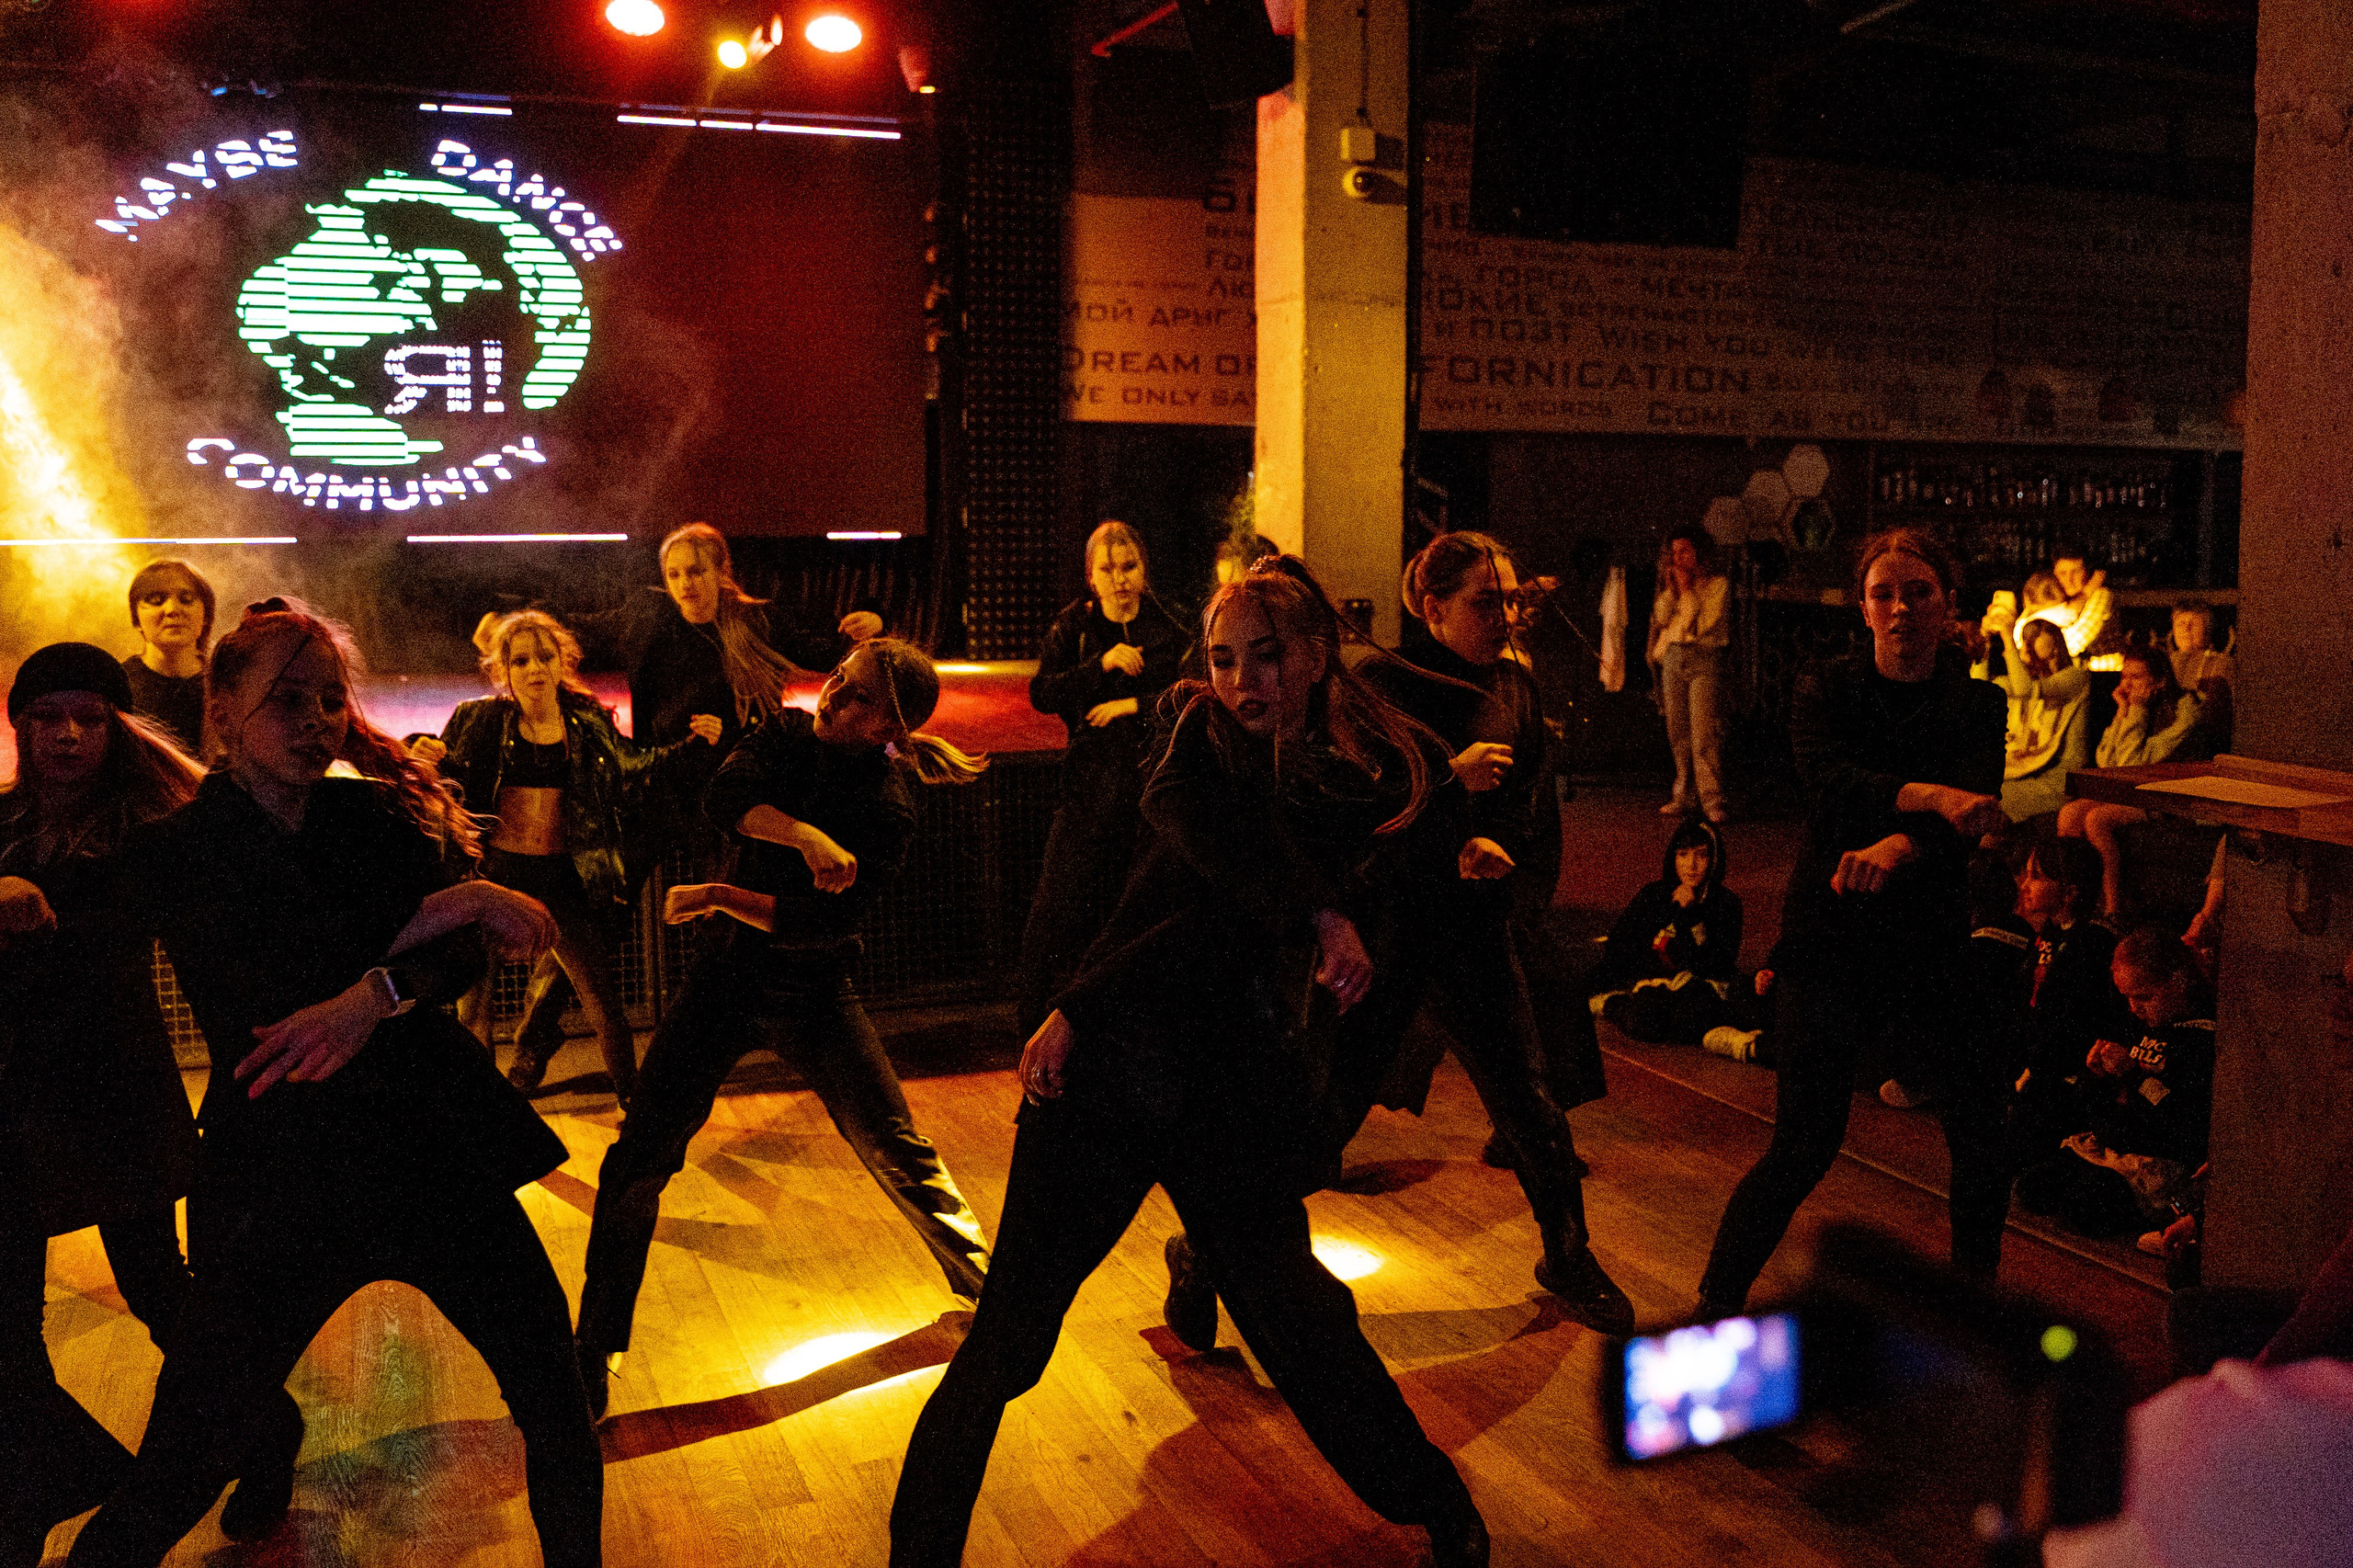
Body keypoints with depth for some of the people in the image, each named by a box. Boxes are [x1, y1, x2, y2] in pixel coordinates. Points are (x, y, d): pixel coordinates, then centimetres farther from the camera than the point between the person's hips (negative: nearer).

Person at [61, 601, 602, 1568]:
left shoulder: (379, 816, 5)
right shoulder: (171, 855, -3)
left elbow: (465, 955, -7)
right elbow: (273, 975, -18)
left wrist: (373, 996, -28)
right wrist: (455, 901, -17)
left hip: (435, 1151, 3)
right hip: (280, 1183, -2)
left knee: (555, 1399, 4)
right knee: (173, 1480, 1)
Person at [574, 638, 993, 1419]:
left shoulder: (887, 811, -15)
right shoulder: (788, 733, -2)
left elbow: (818, 922, -23)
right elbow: (727, 796, -21)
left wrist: (720, 897, -22)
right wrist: (806, 837, -34)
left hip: (814, 995, -3)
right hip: (727, 979, 3)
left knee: (898, 1152, 2)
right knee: (636, 1160, -3)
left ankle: (984, 1282, 27)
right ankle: (596, 1349, 11)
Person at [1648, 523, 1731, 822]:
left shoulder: (1718, 584, -1)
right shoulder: (1672, 586, 16)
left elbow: (1706, 622, -11)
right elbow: (1660, 618, 6)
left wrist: (1688, 592, -10)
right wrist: (1670, 590, -5)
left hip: (1704, 660, -6)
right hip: (1673, 658, 6)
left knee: (1703, 733, -13)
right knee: (1679, 734, 7)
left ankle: (1712, 800, -14)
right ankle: (1686, 797, 14)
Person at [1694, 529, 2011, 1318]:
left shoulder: (1979, 705, 3)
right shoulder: (1825, 690, -1)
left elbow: (1972, 816, -15)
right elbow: (1829, 782, -21)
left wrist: (1898, 847, -36)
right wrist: (1928, 795, -38)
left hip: (1935, 942, 3)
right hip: (1832, 944, -3)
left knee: (1984, 1142, 3)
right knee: (1803, 1149, -5)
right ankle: (1713, 1308, 11)